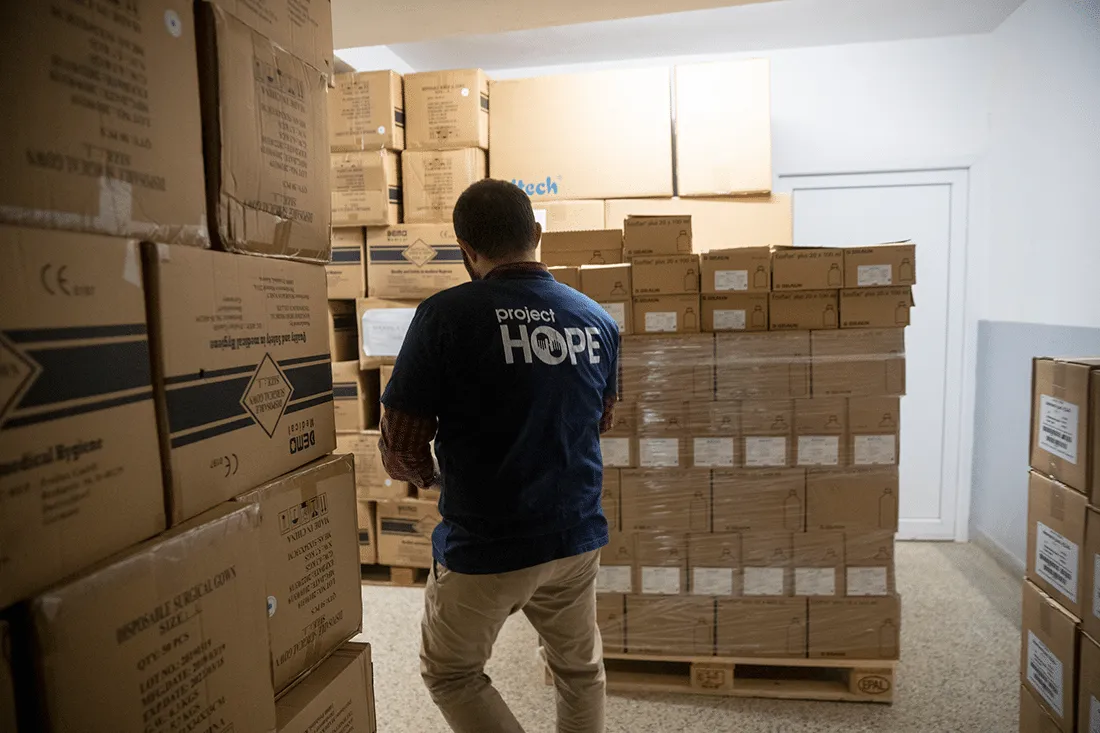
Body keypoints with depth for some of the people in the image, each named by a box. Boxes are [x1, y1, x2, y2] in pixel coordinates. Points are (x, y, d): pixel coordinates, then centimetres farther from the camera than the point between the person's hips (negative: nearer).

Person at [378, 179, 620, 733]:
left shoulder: (446, 315, -18)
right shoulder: (598, 320, -3)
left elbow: (401, 446, -13)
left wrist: (425, 474, 9)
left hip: (485, 546, -4)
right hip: (577, 535, 5)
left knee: (450, 674, 21)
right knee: (580, 670, 26)